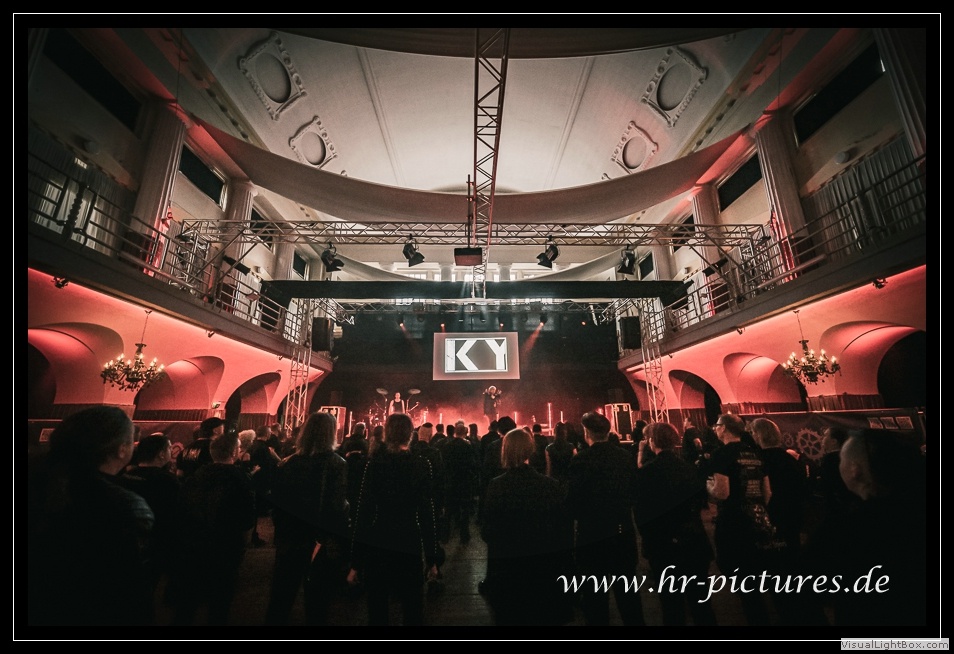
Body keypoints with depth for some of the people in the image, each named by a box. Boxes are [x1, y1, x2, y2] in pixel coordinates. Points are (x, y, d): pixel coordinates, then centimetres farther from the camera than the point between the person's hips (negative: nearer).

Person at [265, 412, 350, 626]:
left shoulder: (287, 464, -5)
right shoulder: (338, 465, -18)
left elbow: (276, 503, 2)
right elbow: (339, 509, -20)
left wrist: (282, 531, 16)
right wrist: (338, 543, -10)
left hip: (290, 540, 3)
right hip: (324, 545, -3)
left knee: (280, 599, 22)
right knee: (317, 603, 15)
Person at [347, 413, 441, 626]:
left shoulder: (375, 462, -8)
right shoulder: (420, 465, -7)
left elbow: (364, 511, -9)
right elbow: (427, 514, -7)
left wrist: (355, 562, -2)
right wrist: (432, 558, 2)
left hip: (377, 546, 0)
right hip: (409, 546, 0)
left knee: (377, 610, 18)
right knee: (413, 611, 18)